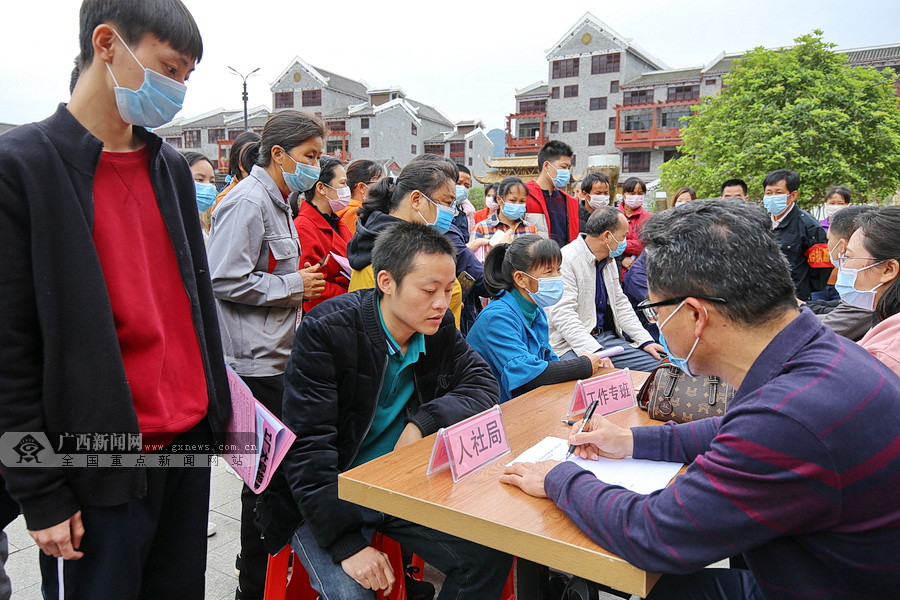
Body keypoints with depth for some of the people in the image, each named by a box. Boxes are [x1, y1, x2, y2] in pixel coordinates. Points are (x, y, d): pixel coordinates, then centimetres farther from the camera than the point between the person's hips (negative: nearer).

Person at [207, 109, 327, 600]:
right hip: (254, 361, -10)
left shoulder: (276, 202, 17)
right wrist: (294, 285, -14)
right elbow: (224, 280, -22)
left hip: (274, 355, 10)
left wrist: (301, 282, 11)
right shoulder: (247, 202, -15)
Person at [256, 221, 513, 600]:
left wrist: (424, 420, -21)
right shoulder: (326, 331, -21)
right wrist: (347, 543, -27)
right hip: (326, 497, -4)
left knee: (491, 556, -9)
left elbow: (483, 384, -2)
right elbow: (307, 447, -23)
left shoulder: (439, 327, -3)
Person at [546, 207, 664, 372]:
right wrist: (594, 352, -30)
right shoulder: (565, 261, -14)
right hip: (572, 345, -8)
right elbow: (562, 314, -22)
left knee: (657, 364, -7)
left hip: (608, 338, 9)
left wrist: (645, 340, 9)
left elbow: (620, 303, 21)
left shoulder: (609, 260, 16)